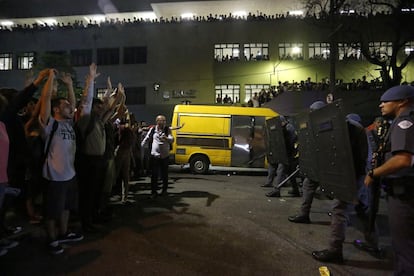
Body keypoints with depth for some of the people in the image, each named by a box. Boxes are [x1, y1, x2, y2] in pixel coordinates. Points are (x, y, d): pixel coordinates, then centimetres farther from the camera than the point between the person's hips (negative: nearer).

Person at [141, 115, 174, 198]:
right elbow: (146, 139, 12)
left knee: (164, 174, 11)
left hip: (165, 156, 0)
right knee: (154, 174, -2)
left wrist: (166, 138, -32)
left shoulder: (167, 129, 0)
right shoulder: (153, 129, 2)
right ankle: (154, 192, 6)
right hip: (154, 155, 0)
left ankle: (164, 190, 27)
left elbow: (172, 139, -12)